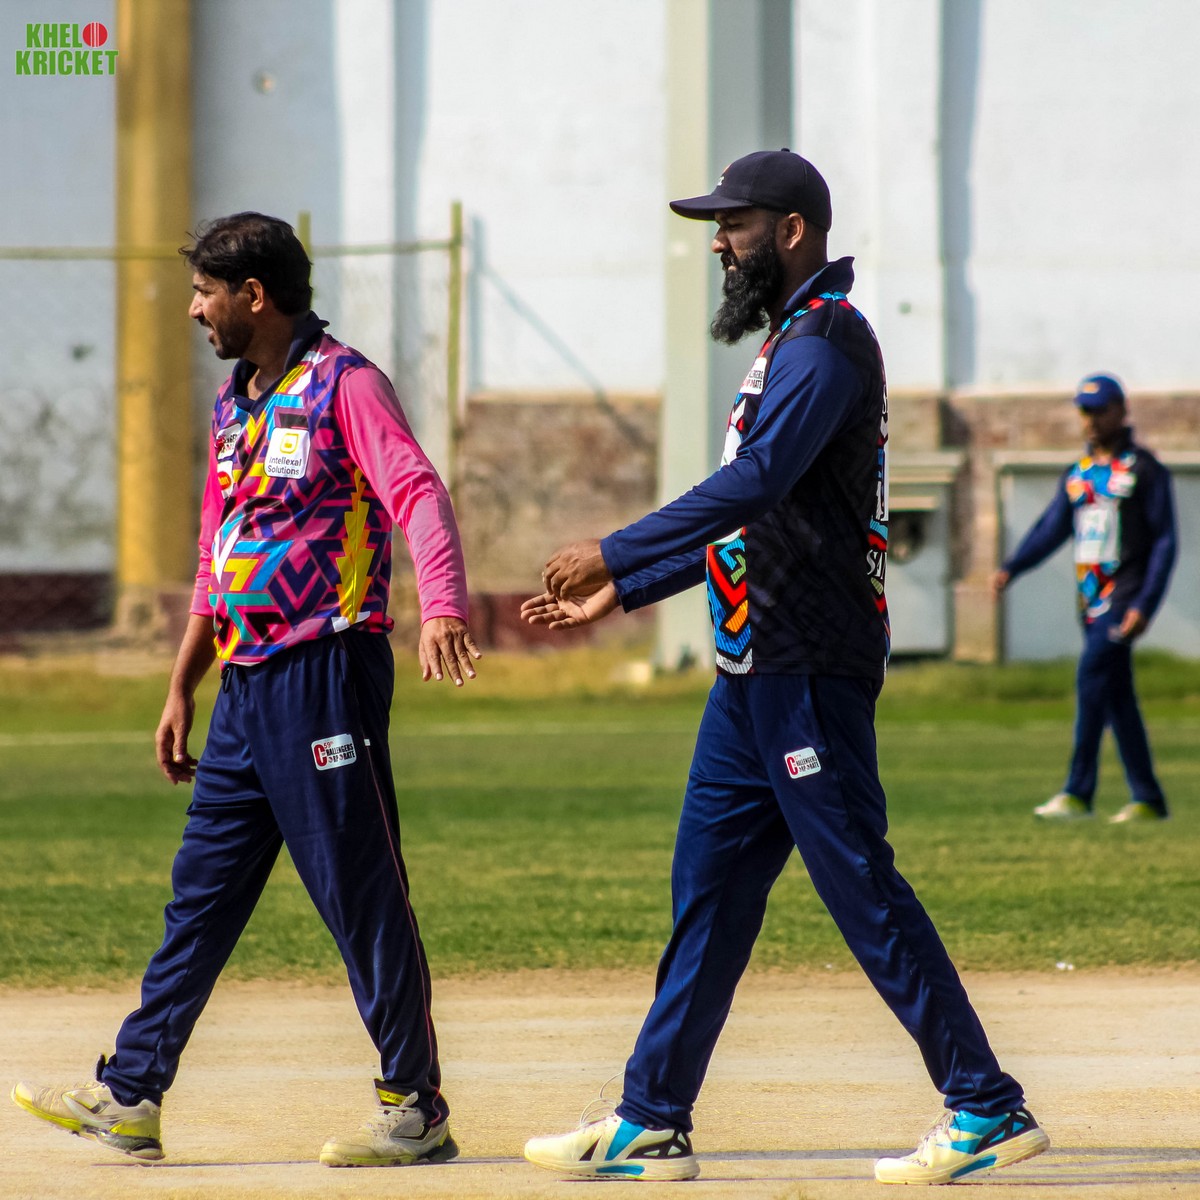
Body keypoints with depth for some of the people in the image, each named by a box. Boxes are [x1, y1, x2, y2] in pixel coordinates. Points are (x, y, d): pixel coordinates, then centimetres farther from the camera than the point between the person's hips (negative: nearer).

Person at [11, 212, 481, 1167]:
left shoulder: (345, 386, -9)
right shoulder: (235, 405, 18)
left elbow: (420, 495, -24)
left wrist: (441, 609, -41)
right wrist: (181, 690, 23)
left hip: (325, 675, -9)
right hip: (246, 686, 9)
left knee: (362, 892, -5)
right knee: (203, 891, 9)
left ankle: (417, 1111, 0)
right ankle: (131, 1096, 12)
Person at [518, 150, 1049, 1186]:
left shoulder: (827, 342, -13)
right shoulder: (788, 341, 20)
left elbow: (754, 484, -26)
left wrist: (615, 553, -25)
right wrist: (621, 592, 22)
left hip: (810, 671, -10)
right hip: (754, 672, 10)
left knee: (860, 887, -8)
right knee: (708, 888, 9)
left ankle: (988, 1108, -3)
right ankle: (652, 1126, 12)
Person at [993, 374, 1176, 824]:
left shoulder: (1144, 469, -2)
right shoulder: (1077, 474, 16)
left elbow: (1164, 542, -6)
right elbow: (1051, 529, 9)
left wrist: (1145, 604, -15)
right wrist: (1010, 569, -8)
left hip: (1126, 594, -7)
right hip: (1092, 599, 7)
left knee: (1092, 674, -20)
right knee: (1115, 697, 6)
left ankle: (1078, 792, -22)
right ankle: (1148, 799, 12)